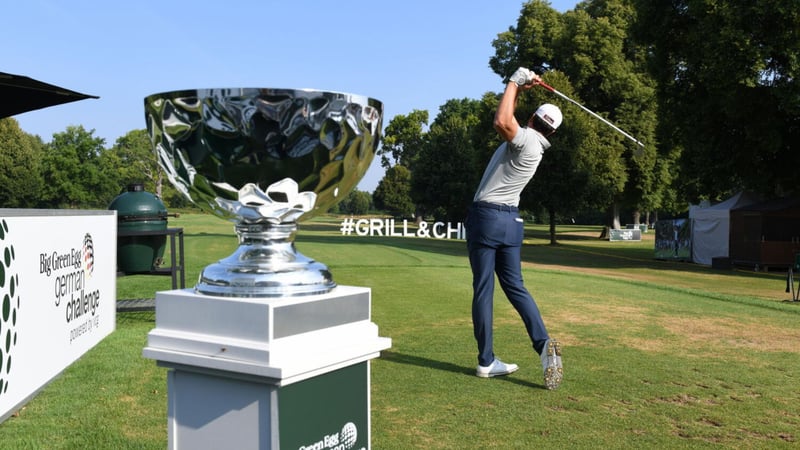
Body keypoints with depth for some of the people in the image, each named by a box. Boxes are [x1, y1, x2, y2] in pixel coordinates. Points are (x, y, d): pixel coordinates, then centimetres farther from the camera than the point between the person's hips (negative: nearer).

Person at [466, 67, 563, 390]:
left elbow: (502, 122, -29)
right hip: (511, 221, 8)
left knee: (483, 290, -2)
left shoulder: (526, 139, -11)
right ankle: (543, 342, -8)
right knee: (515, 286, 10)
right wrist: (518, 90, 16)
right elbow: (503, 122, 24)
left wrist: (515, 82, -14)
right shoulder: (533, 146, 14)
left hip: (486, 217, -8)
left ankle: (486, 361, 1)